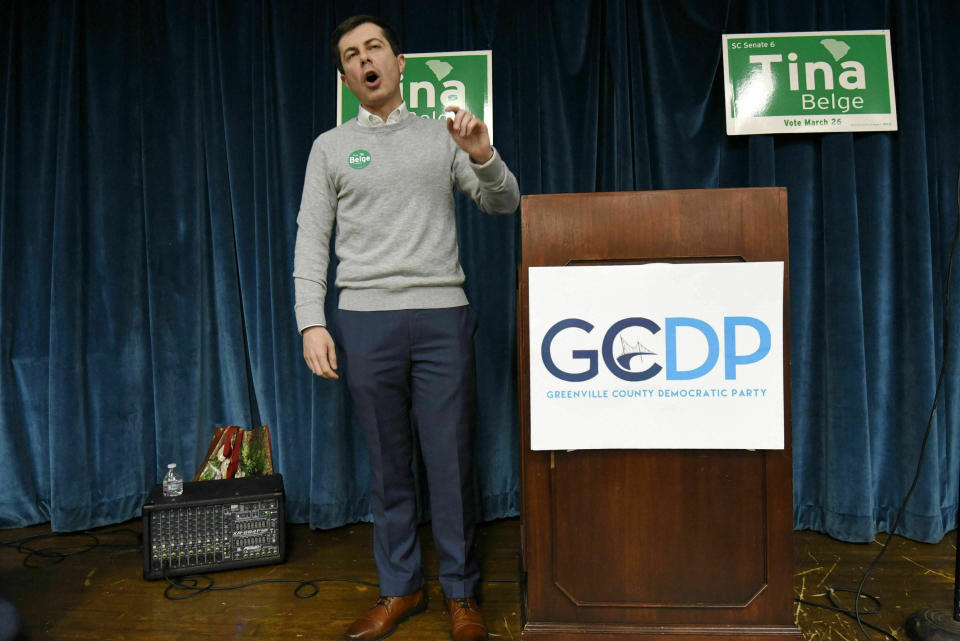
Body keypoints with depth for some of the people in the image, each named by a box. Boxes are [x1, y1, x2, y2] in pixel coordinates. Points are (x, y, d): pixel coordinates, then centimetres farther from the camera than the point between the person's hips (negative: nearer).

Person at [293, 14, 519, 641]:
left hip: (443, 314, 0)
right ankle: (400, 588, 23)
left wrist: (484, 156, -12)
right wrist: (312, 322, -3)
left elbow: (505, 203, 8)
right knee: (389, 462, 7)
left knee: (452, 460, 1)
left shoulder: (442, 136, 12)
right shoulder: (331, 147, 13)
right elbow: (311, 239, 8)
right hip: (367, 319, 1)